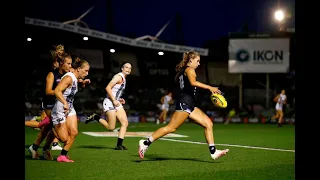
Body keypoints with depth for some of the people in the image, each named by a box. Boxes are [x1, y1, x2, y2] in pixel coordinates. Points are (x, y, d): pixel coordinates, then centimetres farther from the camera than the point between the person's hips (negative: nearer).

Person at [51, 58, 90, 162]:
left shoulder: (76, 79, 7)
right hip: (59, 110, -9)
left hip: (69, 109, 9)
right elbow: (57, 91, -34)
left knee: (74, 132, -3)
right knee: (64, 139, -5)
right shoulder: (69, 78, -22)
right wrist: (65, 103, -44)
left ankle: (63, 156, 10)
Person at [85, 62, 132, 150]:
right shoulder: (119, 76, -11)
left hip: (116, 103, 10)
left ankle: (119, 145, -1)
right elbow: (108, 88, -19)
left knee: (125, 123, -2)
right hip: (110, 103, -9)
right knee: (111, 127, -10)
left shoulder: (124, 79, 19)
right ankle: (95, 117, 8)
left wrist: (119, 99, 12)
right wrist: (114, 100, -20)